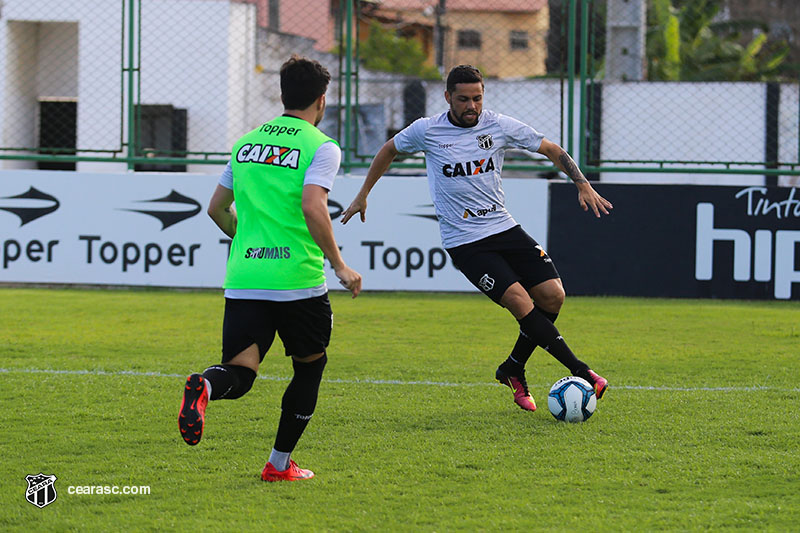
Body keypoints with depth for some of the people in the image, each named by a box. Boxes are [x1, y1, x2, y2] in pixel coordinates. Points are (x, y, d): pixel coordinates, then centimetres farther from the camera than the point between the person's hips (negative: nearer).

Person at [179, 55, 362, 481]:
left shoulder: (246, 143, 16)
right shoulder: (321, 147, -3)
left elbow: (217, 209, 21)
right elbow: (312, 207, -18)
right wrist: (339, 265, -10)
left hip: (242, 278, 4)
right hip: (297, 279, -4)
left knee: (238, 374, -2)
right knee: (310, 365, 18)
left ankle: (205, 387, -39)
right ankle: (280, 464, 19)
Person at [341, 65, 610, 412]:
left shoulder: (500, 126, 0)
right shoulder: (426, 131, -5)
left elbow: (552, 150, 8)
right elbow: (388, 151, 15)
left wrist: (582, 185, -4)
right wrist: (363, 195, 20)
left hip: (504, 227, 4)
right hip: (464, 242, -4)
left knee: (553, 295, -7)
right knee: (520, 302, -20)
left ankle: (513, 370, 13)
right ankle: (580, 372, -16)